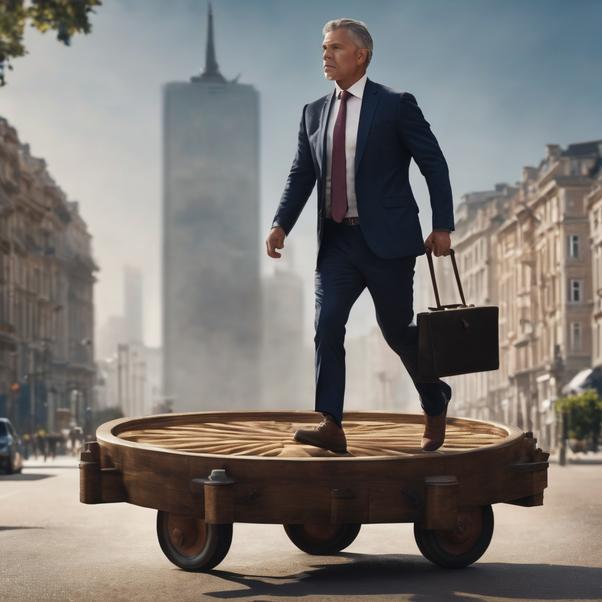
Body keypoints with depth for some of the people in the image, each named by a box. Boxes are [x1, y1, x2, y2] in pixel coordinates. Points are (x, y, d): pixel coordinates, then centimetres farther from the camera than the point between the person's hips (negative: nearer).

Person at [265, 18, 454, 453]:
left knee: (397, 329, 4)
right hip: (337, 241, 5)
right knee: (326, 326, -9)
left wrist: (443, 226, -6)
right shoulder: (314, 113, 11)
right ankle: (332, 426, -10)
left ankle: (436, 401, 30)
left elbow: (434, 164, -3)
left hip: (386, 240, -4)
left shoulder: (395, 105, -4)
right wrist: (281, 224, -5)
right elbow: (301, 175, 9)